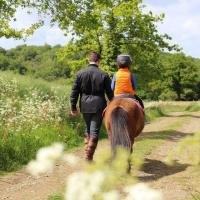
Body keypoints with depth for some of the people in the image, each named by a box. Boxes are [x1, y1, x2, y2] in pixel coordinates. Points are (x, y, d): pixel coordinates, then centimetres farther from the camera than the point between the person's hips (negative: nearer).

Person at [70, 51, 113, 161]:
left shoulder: (80, 73, -2)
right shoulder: (104, 75, -5)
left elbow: (74, 91, 1)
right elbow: (109, 93, 1)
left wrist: (73, 107, 9)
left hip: (85, 106, 3)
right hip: (99, 106, -2)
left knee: (88, 129, 21)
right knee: (94, 131, 2)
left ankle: (87, 152, 26)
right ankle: (89, 157, 2)